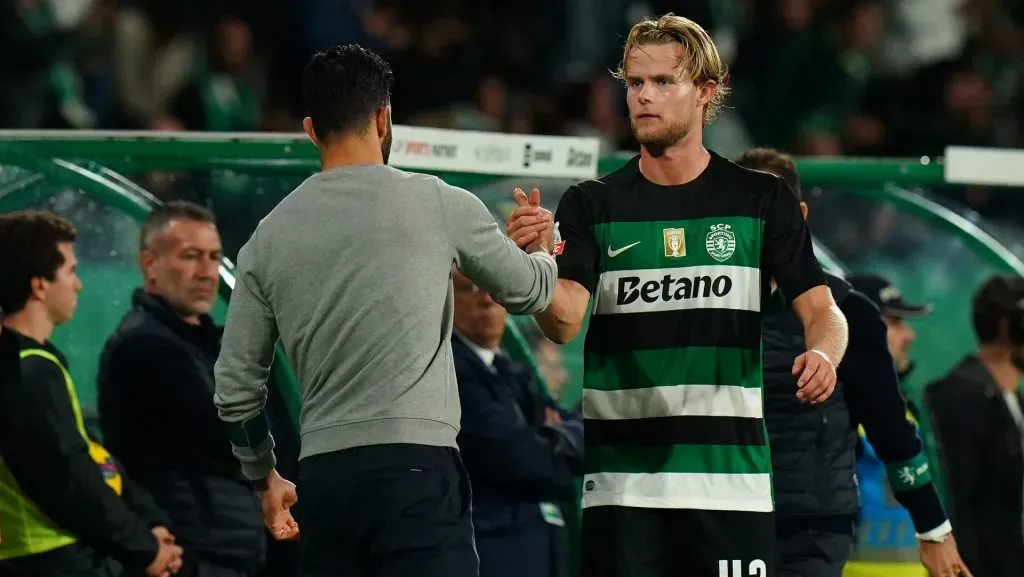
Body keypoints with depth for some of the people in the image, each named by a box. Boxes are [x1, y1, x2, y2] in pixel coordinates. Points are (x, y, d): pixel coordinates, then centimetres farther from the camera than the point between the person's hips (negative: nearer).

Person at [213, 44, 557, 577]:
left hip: (322, 476, 4)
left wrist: (265, 478, 31)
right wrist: (542, 252, 43)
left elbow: (236, 389, 13)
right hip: (417, 468, -4)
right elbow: (528, 292, 18)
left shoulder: (269, 236, 10)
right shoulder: (438, 204, 1)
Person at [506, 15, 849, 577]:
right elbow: (564, 322, -7)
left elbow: (820, 310, 2)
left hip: (731, 481, -1)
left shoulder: (761, 199, 6)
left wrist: (821, 352, -21)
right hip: (621, 482, 1)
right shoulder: (592, 204, 6)